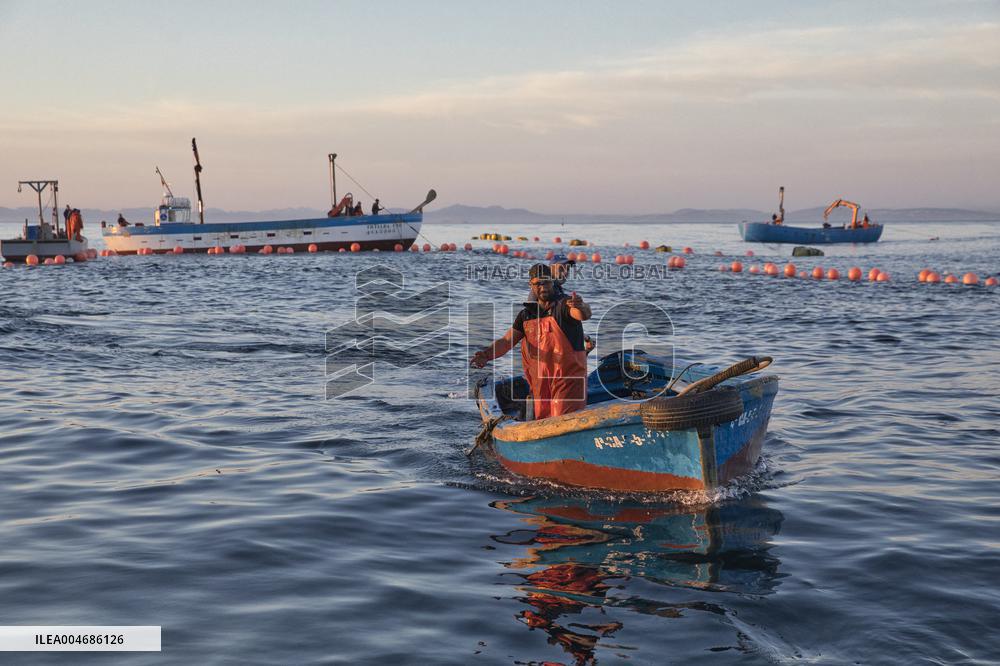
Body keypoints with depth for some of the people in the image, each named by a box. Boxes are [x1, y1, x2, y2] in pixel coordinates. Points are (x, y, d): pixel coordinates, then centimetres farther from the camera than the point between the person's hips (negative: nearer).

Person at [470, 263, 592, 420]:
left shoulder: (564, 303, -8)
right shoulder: (526, 314, 10)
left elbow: (584, 315, -29)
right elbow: (507, 341, 5)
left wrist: (581, 308, -54)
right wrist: (486, 355, -14)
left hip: (568, 380, -6)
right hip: (540, 383, 6)